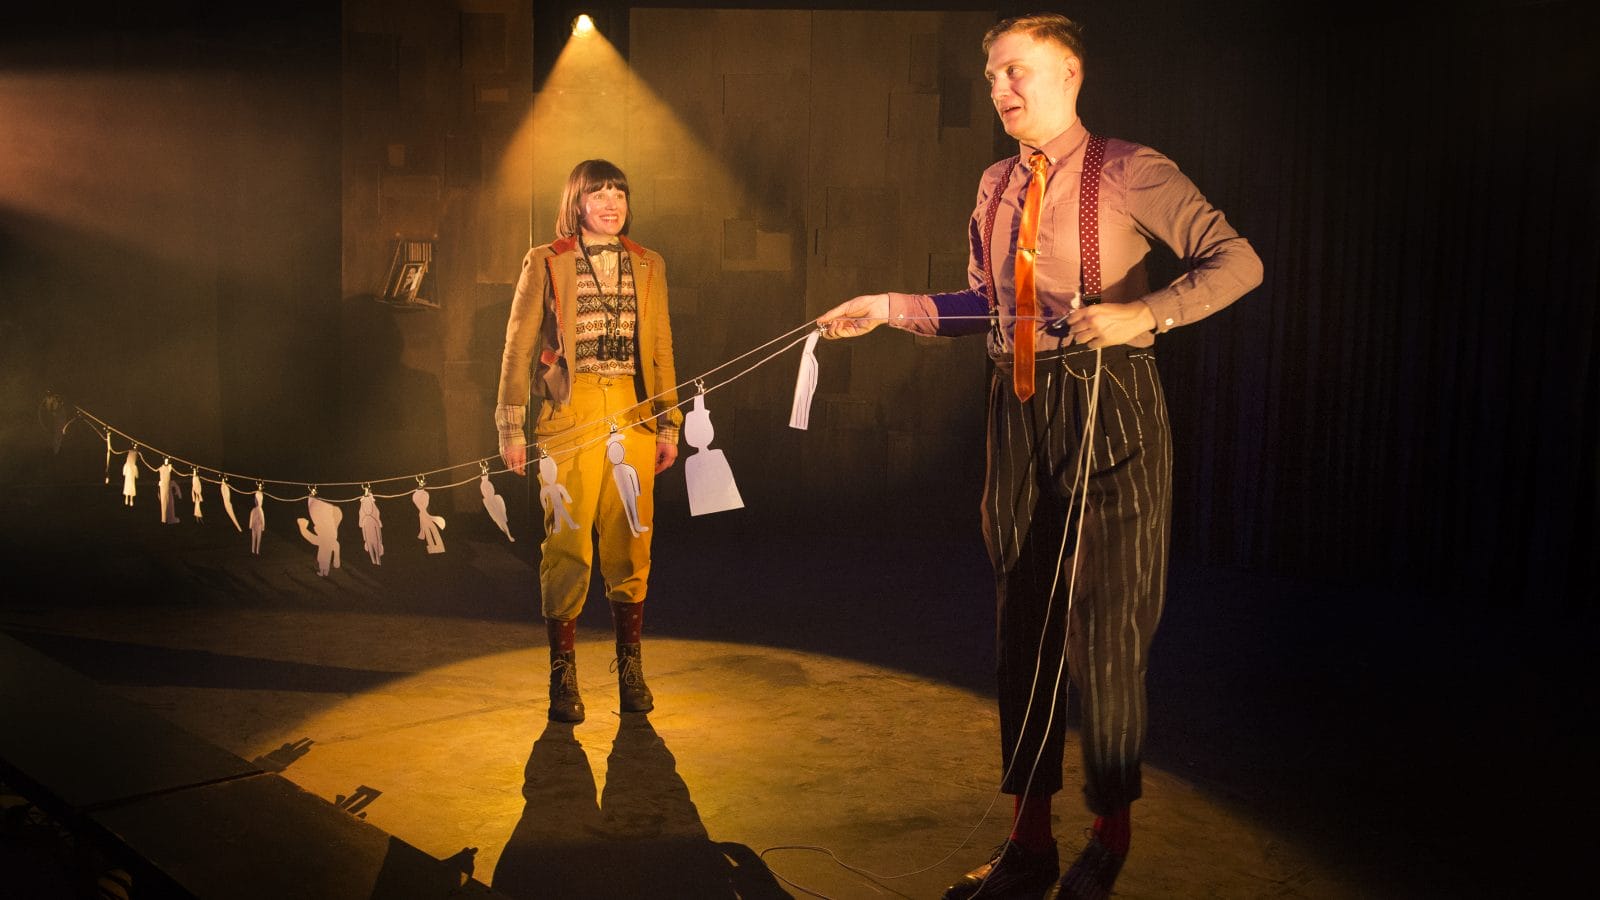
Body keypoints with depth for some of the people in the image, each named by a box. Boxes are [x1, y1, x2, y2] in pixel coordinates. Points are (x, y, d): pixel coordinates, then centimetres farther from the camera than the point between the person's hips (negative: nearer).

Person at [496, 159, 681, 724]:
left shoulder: (648, 266, 14)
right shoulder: (545, 263, 5)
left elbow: (661, 349, 15)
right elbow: (518, 346, 5)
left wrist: (669, 425, 10)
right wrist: (511, 427, 0)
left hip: (633, 414, 3)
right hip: (570, 416, -2)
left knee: (630, 542, 3)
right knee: (567, 542, -4)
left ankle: (630, 670, 16)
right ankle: (563, 674, 8)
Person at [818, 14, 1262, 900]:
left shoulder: (1125, 171, -6)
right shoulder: (996, 186, 13)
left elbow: (1236, 260, -14)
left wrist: (1145, 311, -28)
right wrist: (890, 308, 7)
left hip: (1105, 405, -6)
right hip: (1019, 411, 6)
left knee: (1104, 626, 1)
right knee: (1022, 624, 10)